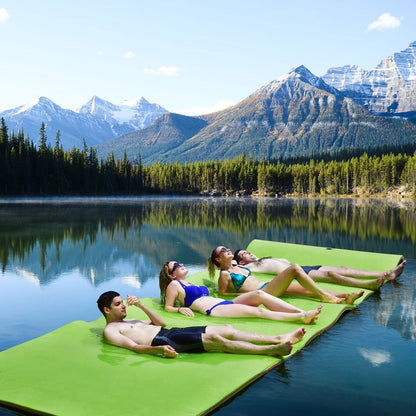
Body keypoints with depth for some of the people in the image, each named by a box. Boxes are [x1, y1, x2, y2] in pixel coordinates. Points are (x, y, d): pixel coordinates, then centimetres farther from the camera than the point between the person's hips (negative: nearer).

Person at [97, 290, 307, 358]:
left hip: (171, 332, 9)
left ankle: (278, 339, -9)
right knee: (215, 339, -23)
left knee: (226, 329, -5)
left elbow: (161, 323, 25)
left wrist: (141, 305, 14)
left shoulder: (129, 321, 29)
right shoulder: (111, 330, 4)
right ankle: (271, 350, -27)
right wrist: (159, 349, -29)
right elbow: (134, 346, -13)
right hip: (162, 341, -9)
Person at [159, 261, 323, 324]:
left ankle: (301, 312, -25)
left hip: (225, 303, 8)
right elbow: (168, 307, 6)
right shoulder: (174, 285, 10)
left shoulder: (190, 284, 31)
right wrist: (180, 308, -13)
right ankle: (301, 317, -33)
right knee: (258, 311, -24)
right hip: (214, 310, -8)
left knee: (258, 294, -16)